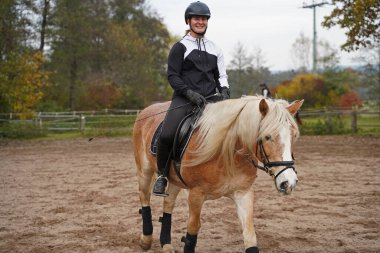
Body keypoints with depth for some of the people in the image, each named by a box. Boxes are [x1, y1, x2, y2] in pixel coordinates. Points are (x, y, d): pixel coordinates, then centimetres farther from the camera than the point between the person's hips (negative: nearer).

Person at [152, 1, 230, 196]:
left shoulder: (214, 49, 18)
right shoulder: (180, 47, 4)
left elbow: (221, 75, 22)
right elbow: (172, 75, -3)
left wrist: (224, 91, 0)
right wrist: (190, 93, -17)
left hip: (209, 99, 5)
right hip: (185, 99, -4)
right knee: (167, 135, -26)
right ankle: (162, 175, -3)